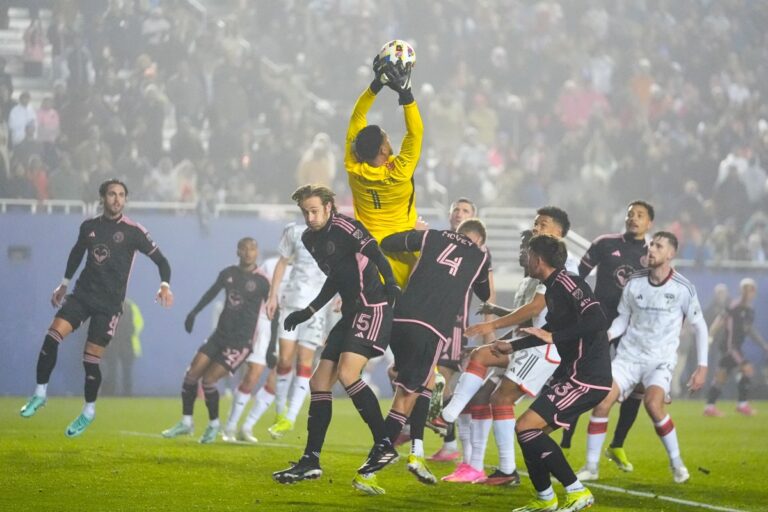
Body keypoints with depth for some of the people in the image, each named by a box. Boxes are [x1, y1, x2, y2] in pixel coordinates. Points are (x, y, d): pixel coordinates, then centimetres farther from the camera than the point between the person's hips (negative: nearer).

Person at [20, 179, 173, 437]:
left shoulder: (133, 231, -6)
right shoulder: (88, 227, 6)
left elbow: (160, 260, -5)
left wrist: (165, 285, -22)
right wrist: (64, 284, 30)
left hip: (109, 303, -3)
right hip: (82, 293, 3)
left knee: (90, 360, -4)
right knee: (51, 338, -16)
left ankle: (89, 411, 18)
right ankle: (40, 394, -1)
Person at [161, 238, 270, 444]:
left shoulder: (261, 282, -9)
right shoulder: (228, 274, 6)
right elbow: (211, 293, 23)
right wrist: (193, 313, 22)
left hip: (241, 341, -6)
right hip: (220, 334, 6)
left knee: (208, 379, -12)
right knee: (192, 374, -1)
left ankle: (214, 424, 9)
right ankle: (186, 423, 12)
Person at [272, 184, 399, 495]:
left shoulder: (344, 227, -10)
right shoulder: (310, 239, 15)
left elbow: (373, 252, -25)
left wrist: (390, 282, -42)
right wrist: (307, 313, 29)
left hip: (372, 309, -9)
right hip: (350, 313, 10)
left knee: (347, 374, -24)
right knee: (319, 382, 6)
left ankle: (384, 446, -15)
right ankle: (311, 462, 10)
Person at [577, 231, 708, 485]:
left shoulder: (683, 289, -8)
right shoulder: (634, 283, 0)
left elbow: (699, 327, 1)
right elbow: (623, 318, 11)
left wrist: (702, 367, -3)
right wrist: (605, 336, -10)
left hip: (661, 360, -3)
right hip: (629, 355, 3)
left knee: (653, 403, -28)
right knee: (602, 400, -15)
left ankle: (677, 463, -7)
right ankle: (591, 466, -3)